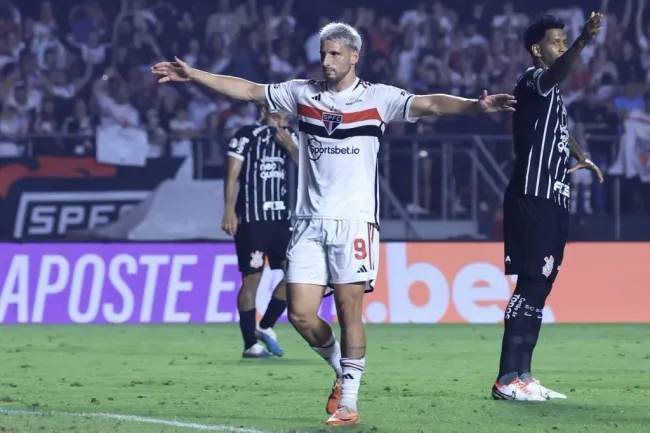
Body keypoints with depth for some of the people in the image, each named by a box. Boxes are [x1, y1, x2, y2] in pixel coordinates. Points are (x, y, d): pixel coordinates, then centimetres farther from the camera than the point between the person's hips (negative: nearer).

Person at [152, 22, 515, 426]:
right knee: (301, 314, -2)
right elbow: (248, 90, 17)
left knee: (349, 312, -5)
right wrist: (194, 75, 17)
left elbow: (429, 104, -14)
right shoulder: (303, 93, 10)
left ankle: (349, 403, 4)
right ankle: (341, 369, 25)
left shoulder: (378, 98, -1)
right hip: (310, 221, 4)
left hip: (354, 220, -4)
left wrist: (475, 105, -30)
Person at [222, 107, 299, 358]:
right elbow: (232, 176, -9)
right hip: (251, 219, -6)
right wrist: (229, 211, -17)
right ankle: (250, 345, 0)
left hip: (280, 217, 6)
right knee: (252, 278, -4)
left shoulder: (289, 137, 10)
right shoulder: (246, 136, -6)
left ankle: (265, 327, 12)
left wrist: (291, 147, -13)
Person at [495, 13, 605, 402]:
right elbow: (556, 73, -33)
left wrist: (581, 156, 20)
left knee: (540, 286, 10)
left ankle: (522, 375, 14)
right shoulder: (533, 80, -8)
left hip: (555, 201, 10)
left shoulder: (555, 93, 20)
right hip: (532, 198, -10)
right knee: (531, 284, -14)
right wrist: (584, 42, -50)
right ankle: (508, 380, -15)